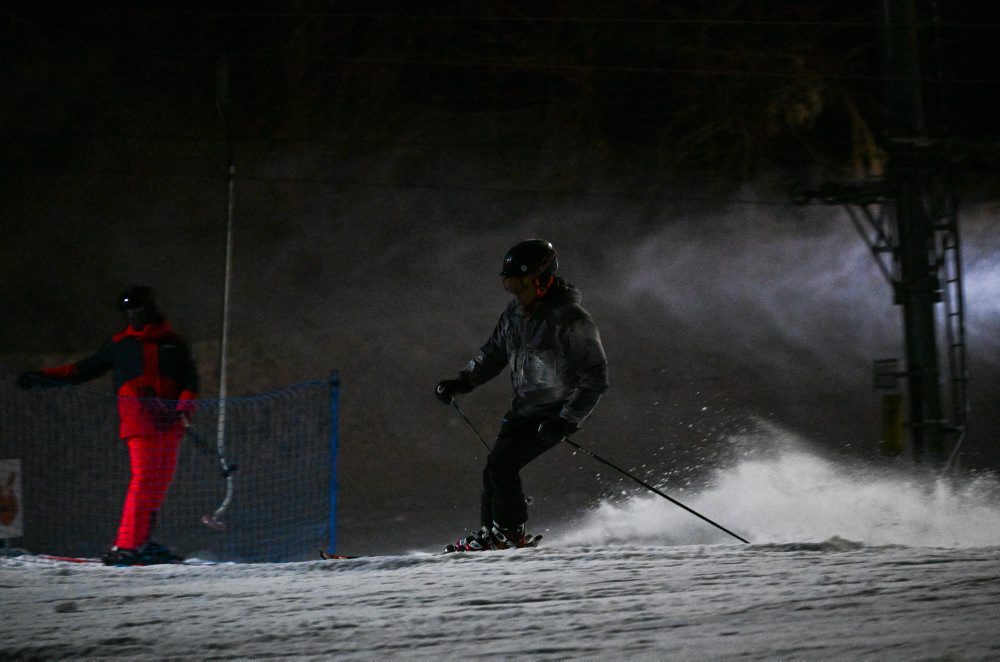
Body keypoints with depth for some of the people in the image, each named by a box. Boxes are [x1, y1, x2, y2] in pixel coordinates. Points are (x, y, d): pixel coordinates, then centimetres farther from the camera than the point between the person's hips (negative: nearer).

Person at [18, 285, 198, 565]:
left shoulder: (173, 343, 16)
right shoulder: (120, 345, 16)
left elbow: (190, 377, 12)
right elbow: (83, 370, 19)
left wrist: (185, 403, -8)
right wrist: (40, 378, 13)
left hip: (169, 422, 2)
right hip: (140, 420, -2)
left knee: (160, 481, -2)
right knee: (144, 479, -15)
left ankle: (141, 542, 4)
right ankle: (125, 547, -18)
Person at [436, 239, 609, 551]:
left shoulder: (572, 321, -22)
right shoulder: (515, 312, 0)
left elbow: (595, 379, -21)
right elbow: (494, 352, 17)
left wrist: (567, 421, -27)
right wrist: (462, 382, 3)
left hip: (557, 413, -7)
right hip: (524, 406, 7)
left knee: (501, 465, -15)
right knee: (494, 468, 4)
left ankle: (509, 532, 1)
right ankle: (491, 528, 20)